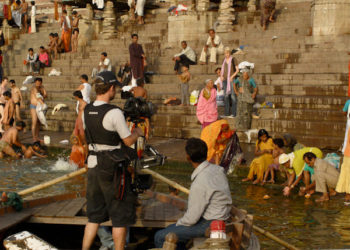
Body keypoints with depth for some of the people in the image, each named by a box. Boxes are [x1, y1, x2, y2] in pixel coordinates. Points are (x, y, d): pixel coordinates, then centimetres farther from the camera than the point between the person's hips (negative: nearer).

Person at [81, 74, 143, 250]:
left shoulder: (86, 111, 4)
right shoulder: (114, 113, -17)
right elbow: (129, 141, -10)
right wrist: (137, 132, 10)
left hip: (93, 165, 7)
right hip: (113, 169, -7)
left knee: (94, 215, 17)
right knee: (120, 216, 6)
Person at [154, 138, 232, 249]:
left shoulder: (199, 184, -28)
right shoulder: (217, 169, -2)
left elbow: (192, 218, -20)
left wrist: (178, 223, 0)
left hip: (209, 225, -9)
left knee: (160, 237, -6)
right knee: (171, 229, 24)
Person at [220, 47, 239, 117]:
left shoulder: (233, 59, -4)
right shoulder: (224, 60, 13)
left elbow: (237, 70, -6)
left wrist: (232, 76, -18)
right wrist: (221, 76, -1)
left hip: (231, 79, -6)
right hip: (225, 79, 6)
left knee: (232, 95, -9)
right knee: (226, 96, 5)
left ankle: (233, 113, -6)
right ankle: (227, 113, 9)